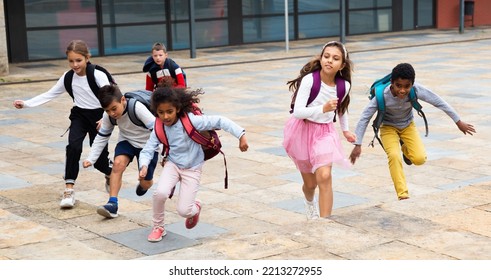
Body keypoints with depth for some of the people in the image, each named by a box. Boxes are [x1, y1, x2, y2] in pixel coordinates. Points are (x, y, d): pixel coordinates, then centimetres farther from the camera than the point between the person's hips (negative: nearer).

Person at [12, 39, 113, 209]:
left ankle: (111, 175, 36)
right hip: (79, 115, 3)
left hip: (98, 116, -3)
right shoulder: (68, 77, -3)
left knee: (99, 158, -1)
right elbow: (49, 95, 3)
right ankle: (69, 190, -16)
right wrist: (25, 103, -5)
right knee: (73, 147, -21)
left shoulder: (98, 75, -17)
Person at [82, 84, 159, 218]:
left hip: (147, 144, -4)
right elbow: (101, 137, -3)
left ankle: (143, 185, 42)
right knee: (118, 163, -26)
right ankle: (112, 204, -24)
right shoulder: (108, 116, -16)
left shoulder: (137, 107, -35)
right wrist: (90, 159, -11)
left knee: (146, 183, 2)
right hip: (127, 141, 4)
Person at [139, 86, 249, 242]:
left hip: (192, 169, -2)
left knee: (183, 211, -9)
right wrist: (144, 166, -33)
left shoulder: (190, 121, -24)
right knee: (160, 193, -26)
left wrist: (241, 135, -33)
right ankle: (158, 227, 2)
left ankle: (195, 208, 32)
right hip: (173, 164, 2)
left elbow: (219, 121, -26)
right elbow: (147, 151, -11)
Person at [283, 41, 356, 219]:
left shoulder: (344, 85, -8)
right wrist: (323, 109, -37)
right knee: (310, 183, 13)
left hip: (325, 132, 2)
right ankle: (310, 202, 51)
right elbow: (297, 112, -26)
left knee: (324, 176, -22)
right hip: (303, 131, -2)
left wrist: (345, 130, 25)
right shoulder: (309, 80, -23)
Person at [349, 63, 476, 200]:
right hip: (388, 127, -2)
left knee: (419, 158, -13)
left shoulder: (416, 90, -30)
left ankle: (405, 148, 22)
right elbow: (364, 118, -28)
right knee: (394, 156, -26)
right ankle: (402, 194, -14)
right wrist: (357, 145, -31)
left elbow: (439, 102, -18)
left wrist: (459, 122, -10)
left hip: (408, 125, 2)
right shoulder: (382, 95, -33)